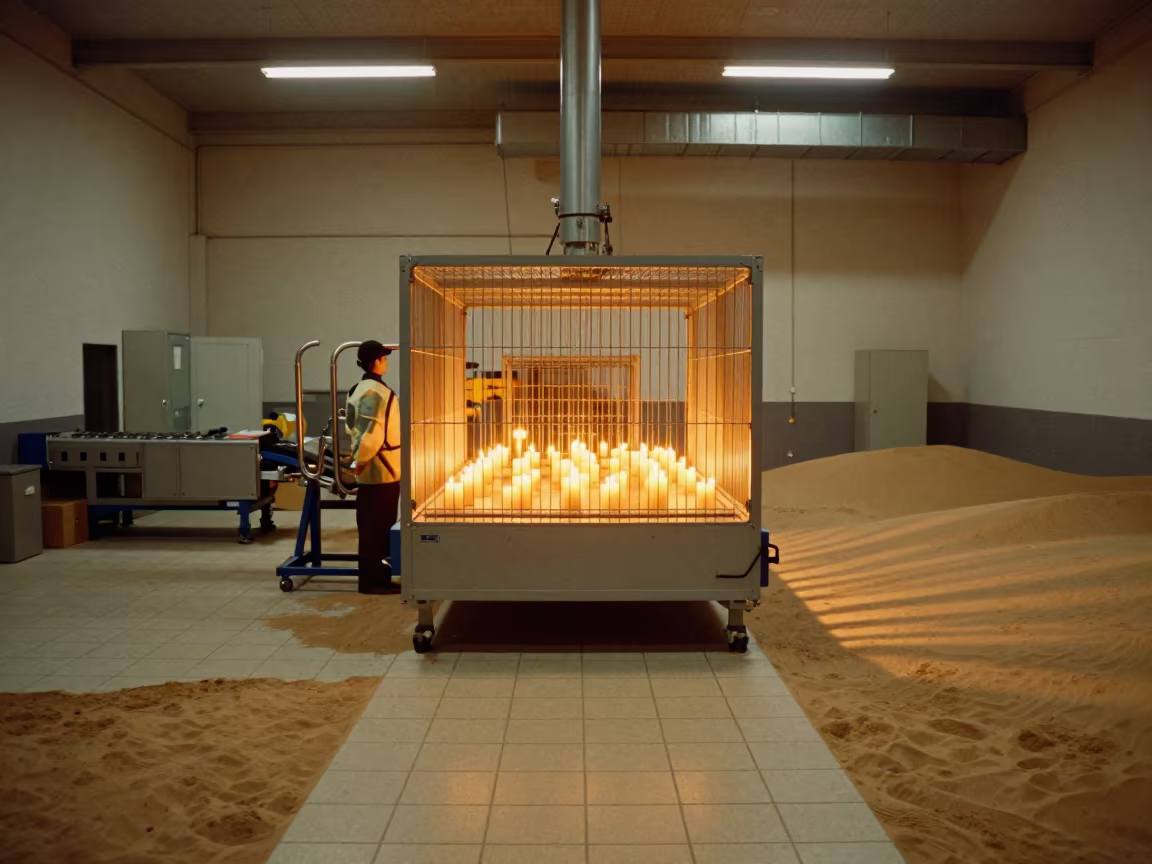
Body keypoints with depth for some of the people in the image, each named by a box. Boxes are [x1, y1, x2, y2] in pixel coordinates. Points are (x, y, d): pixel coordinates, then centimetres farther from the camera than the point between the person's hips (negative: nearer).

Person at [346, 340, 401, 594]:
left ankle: (374, 574, 24)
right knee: (377, 526, -3)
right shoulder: (376, 391, -18)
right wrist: (360, 460, -14)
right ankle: (372, 580, 3)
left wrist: (359, 457, 16)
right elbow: (372, 433, -25)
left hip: (371, 469, 10)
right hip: (380, 469, -10)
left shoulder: (360, 389, 13)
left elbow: (354, 428, 17)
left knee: (372, 525, 15)